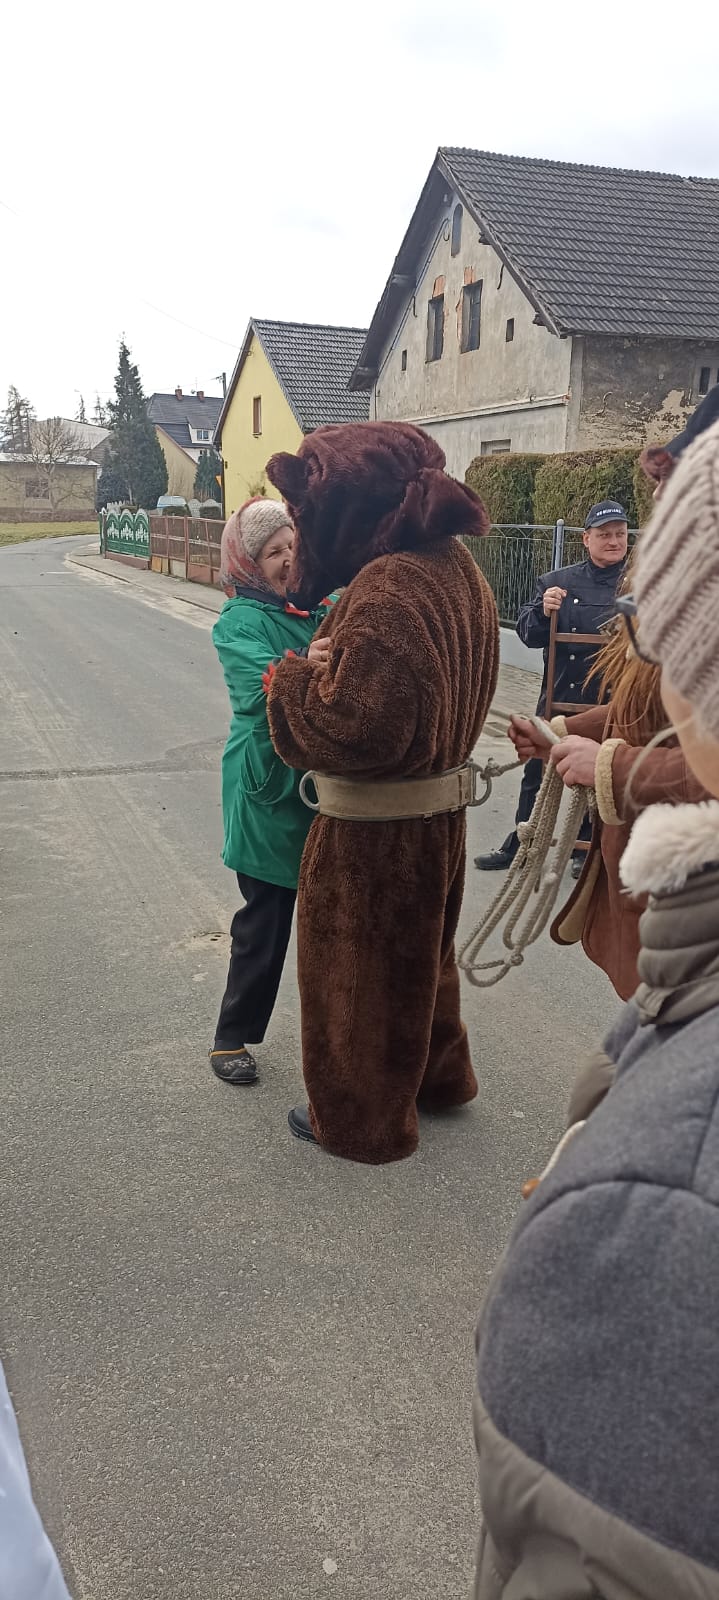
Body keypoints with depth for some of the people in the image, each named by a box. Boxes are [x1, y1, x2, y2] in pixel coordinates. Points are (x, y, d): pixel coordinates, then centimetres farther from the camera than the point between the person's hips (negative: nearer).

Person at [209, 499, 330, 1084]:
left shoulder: (321, 609, 4)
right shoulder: (240, 622, -8)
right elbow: (258, 683, -27)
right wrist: (302, 668, -47)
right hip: (271, 790, -4)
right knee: (265, 919, 6)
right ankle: (234, 1036, 24)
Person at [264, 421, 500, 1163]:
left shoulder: (385, 591, -27)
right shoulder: (455, 567, 3)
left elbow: (356, 728, -31)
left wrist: (291, 683, -14)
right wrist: (333, 656, 10)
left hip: (376, 828, -9)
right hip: (441, 805, 9)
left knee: (358, 966, 10)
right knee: (419, 950, 27)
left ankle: (360, 1120, 29)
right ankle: (438, 1075, 46)